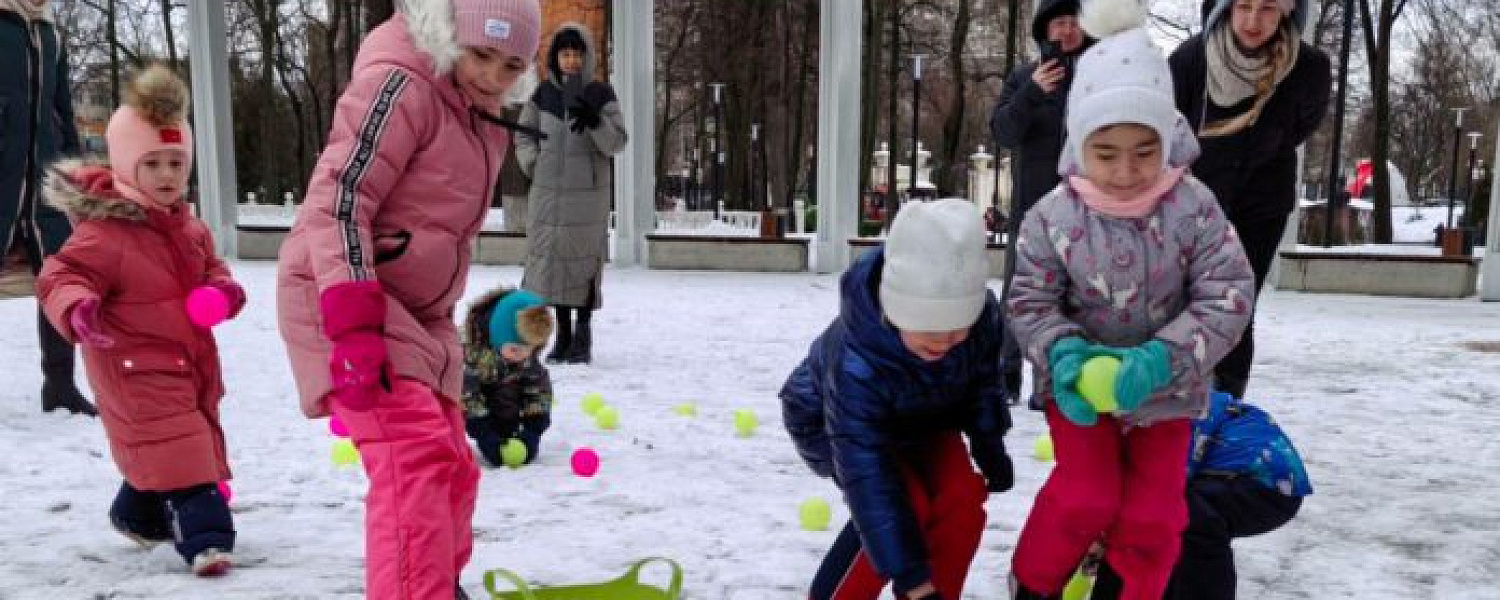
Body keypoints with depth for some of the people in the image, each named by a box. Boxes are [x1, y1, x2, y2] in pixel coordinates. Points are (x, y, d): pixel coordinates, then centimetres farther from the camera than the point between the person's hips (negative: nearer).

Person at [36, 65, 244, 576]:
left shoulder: (188, 226, 7)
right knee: (176, 446, -16)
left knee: (179, 443, 21)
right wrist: (77, 309, -42)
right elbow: (59, 277, -21)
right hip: (137, 368, -8)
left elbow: (208, 267, 18)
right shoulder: (103, 232, -18)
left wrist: (223, 289, -5)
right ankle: (205, 536, -16)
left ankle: (138, 515, 44)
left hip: (190, 359, 9)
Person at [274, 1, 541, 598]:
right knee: (416, 454, -25)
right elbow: (337, 198, -25)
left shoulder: (478, 119, 13)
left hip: (414, 310, 9)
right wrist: (353, 328, -34)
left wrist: (439, 326, 22)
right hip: (340, 298, -9)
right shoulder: (400, 84, -15)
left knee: (450, 465, 16)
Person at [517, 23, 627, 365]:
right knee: (552, 257, 4)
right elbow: (524, 135, 17)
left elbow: (616, 143, -5)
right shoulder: (544, 93, 7)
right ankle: (563, 334, 15)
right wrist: (534, 166, 3)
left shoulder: (601, 94, -1)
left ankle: (583, 337, 7)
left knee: (585, 259, -3)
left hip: (589, 191, -2)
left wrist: (595, 121, -22)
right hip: (549, 190, 3)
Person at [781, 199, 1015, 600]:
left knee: (961, 497, -17)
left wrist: (988, 445, -1)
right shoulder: (855, 366, -44)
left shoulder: (983, 314, -30)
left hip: (924, 414, 5)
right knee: (905, 505, -25)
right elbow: (868, 480, -42)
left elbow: (983, 379, -4)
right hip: (831, 422, -5)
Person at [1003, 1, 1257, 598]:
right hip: (1081, 388, -1)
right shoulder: (1052, 216, -17)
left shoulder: (1193, 207, -17)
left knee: (1150, 517, 6)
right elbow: (1031, 301, -10)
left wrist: (1162, 360, -31)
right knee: (1085, 499, -8)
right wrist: (1062, 353, -30)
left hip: (1164, 391, 1)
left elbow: (1227, 298, -17)